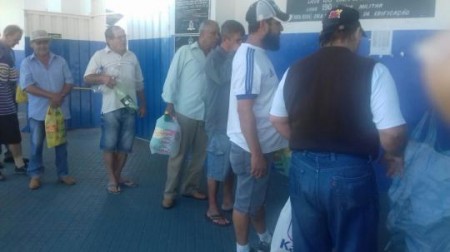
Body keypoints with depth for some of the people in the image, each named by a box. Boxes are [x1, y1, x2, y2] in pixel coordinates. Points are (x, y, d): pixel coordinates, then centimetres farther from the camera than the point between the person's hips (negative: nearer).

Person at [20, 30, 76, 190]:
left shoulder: (60, 61, 6)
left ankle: (63, 173, 19)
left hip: (59, 110, 2)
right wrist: (52, 95, -20)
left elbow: (69, 82, 2)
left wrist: (60, 97, -17)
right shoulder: (27, 63, 0)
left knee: (61, 143, 9)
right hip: (38, 111, -1)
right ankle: (35, 175, 19)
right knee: (36, 144, 6)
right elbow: (27, 86, -11)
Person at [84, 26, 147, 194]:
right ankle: (111, 179, 14)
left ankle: (118, 176, 24)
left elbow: (139, 83, 17)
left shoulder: (132, 56, 13)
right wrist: (102, 78, -25)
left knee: (125, 145, 9)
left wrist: (143, 104, 17)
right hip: (111, 108, -4)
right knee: (109, 145, 1)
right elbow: (87, 78, -6)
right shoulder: (100, 55, -1)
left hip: (130, 107, 4)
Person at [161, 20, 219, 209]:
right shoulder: (185, 52, -3)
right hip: (184, 112, -4)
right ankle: (169, 193, 16)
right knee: (178, 154, 4)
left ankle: (190, 187, 29)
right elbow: (172, 78, -5)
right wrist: (169, 105, -9)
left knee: (200, 154, 12)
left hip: (206, 115, 4)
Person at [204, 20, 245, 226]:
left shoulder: (234, 57, 11)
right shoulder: (214, 58, -9)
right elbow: (224, 78, -28)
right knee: (217, 166, 1)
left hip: (234, 120, 7)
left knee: (231, 164, 16)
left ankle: (228, 201, 31)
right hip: (219, 121, -7)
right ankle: (212, 209, 13)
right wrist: (234, 55, -20)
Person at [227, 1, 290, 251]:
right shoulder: (249, 57, -21)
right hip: (251, 148, -9)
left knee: (258, 197, 23)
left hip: (262, 145, 9)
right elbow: (244, 109, -25)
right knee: (247, 202, 8)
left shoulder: (259, 54, 9)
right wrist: (256, 153, -24)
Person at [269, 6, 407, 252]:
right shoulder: (372, 70, -10)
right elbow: (392, 132, -15)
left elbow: (278, 119, 12)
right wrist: (394, 155, 5)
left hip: (303, 168, 5)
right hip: (349, 173, -4)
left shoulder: (296, 70, 4)